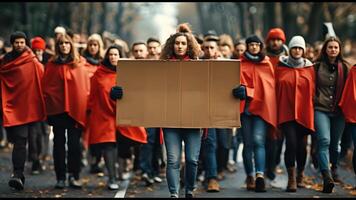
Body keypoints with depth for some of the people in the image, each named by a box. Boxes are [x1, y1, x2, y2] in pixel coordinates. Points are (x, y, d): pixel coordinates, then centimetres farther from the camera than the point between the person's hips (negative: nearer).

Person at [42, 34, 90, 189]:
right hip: (57, 109, 1)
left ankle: (74, 176, 8)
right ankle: (60, 177, 11)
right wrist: (48, 106, -1)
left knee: (74, 144, 1)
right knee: (59, 143, 5)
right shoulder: (52, 65, 5)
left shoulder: (79, 64, 5)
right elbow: (46, 87, 5)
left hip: (76, 110, -1)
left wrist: (87, 106, -2)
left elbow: (86, 86, 4)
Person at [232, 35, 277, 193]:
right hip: (245, 107, 1)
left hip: (262, 107, -1)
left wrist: (247, 91, -12)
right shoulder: (241, 63, 10)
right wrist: (241, 90, -16)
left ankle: (260, 175, -25)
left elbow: (268, 86, 2)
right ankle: (250, 177, 9)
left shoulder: (266, 64, 9)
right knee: (248, 143, 3)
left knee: (258, 141, -15)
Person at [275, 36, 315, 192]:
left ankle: (300, 176, 26)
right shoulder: (281, 67, 5)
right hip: (286, 112, -2)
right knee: (291, 143, -15)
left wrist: (313, 109, 4)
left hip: (304, 113, 2)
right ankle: (291, 179, -11)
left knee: (302, 145, 7)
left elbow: (313, 91, 10)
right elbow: (276, 90, 6)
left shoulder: (309, 68, 9)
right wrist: (275, 111, 1)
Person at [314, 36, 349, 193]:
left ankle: (334, 169, 37)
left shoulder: (344, 67, 7)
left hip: (338, 110, 2)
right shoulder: (317, 66, 3)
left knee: (335, 143, 12)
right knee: (324, 140, -19)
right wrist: (314, 100, 2)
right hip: (321, 109, -2)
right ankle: (327, 177, -28)